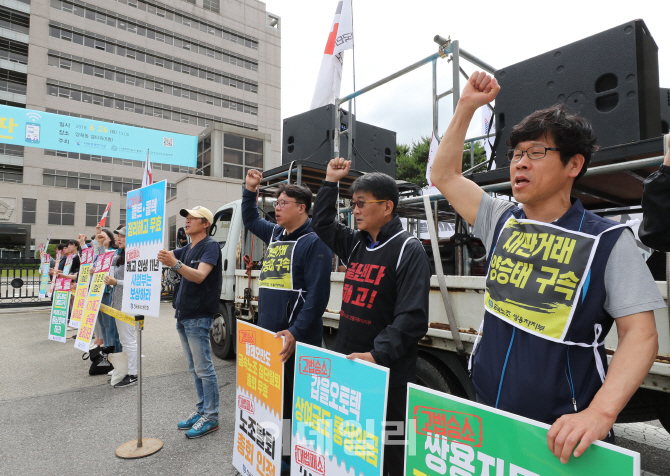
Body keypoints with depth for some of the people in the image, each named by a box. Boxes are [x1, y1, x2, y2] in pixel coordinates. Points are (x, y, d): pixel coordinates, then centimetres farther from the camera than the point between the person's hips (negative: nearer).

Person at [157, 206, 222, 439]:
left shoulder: (210, 246, -11)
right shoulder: (186, 250, 18)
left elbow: (199, 276, -24)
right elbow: (159, 254, 10)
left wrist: (175, 264, -38)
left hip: (198, 316, -9)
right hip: (183, 315, 9)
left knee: (204, 368, -2)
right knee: (194, 368, 16)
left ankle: (211, 417, 9)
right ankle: (201, 410, 27)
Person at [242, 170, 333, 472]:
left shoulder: (314, 242, -12)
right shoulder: (275, 234, 12)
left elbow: (318, 295, -19)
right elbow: (249, 220, 32)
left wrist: (296, 333, -25)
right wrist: (250, 190, 19)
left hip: (295, 339, -8)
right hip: (267, 333, 8)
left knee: (294, 401, 4)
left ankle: (294, 459, 22)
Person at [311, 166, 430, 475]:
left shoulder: (408, 250, -13)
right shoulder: (356, 244, 8)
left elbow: (412, 317, -19)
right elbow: (321, 225, 20)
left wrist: (378, 355, -26)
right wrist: (331, 181, 13)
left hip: (387, 374, -7)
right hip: (347, 364, 7)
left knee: (388, 450, 6)